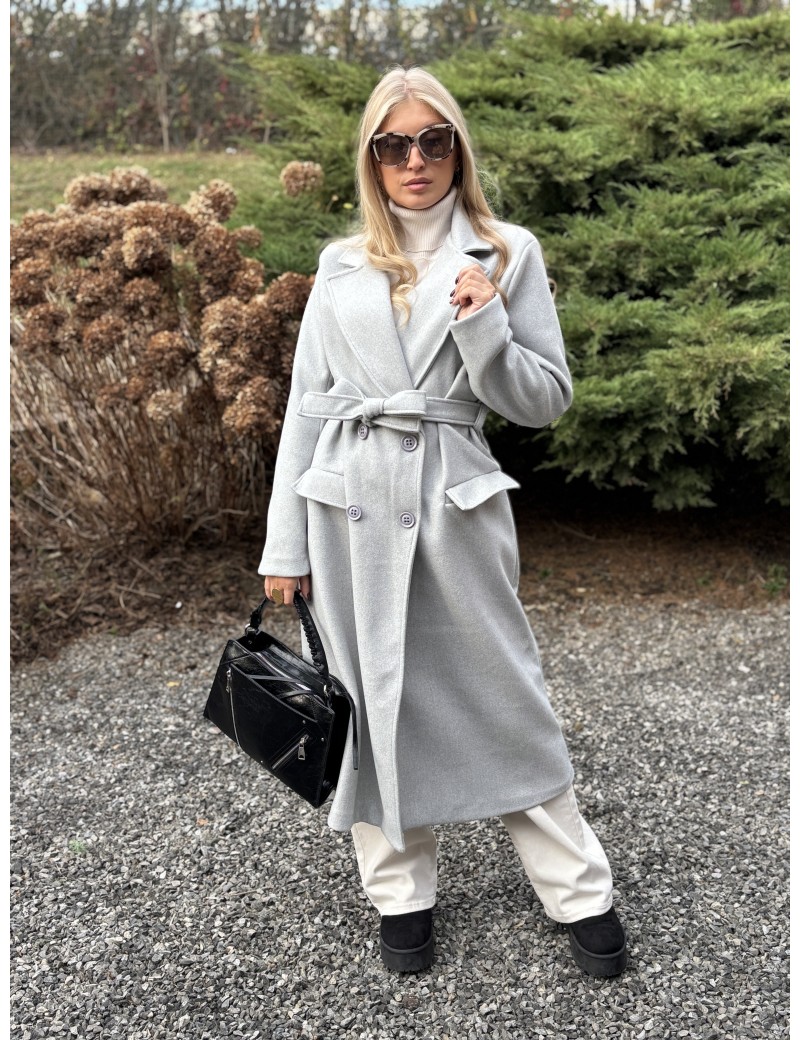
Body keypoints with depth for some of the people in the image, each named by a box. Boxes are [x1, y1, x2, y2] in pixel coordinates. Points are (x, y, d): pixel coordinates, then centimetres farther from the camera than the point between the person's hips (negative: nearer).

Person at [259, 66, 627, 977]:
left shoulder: (507, 254, 3)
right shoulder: (342, 264, 8)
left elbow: (545, 401, 2)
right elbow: (307, 403, 8)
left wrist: (481, 322, -15)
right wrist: (284, 545, 5)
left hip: (457, 502, -2)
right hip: (351, 502, 2)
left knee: (501, 697, 5)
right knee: (373, 698, 9)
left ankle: (580, 896, 22)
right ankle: (401, 894, 27)